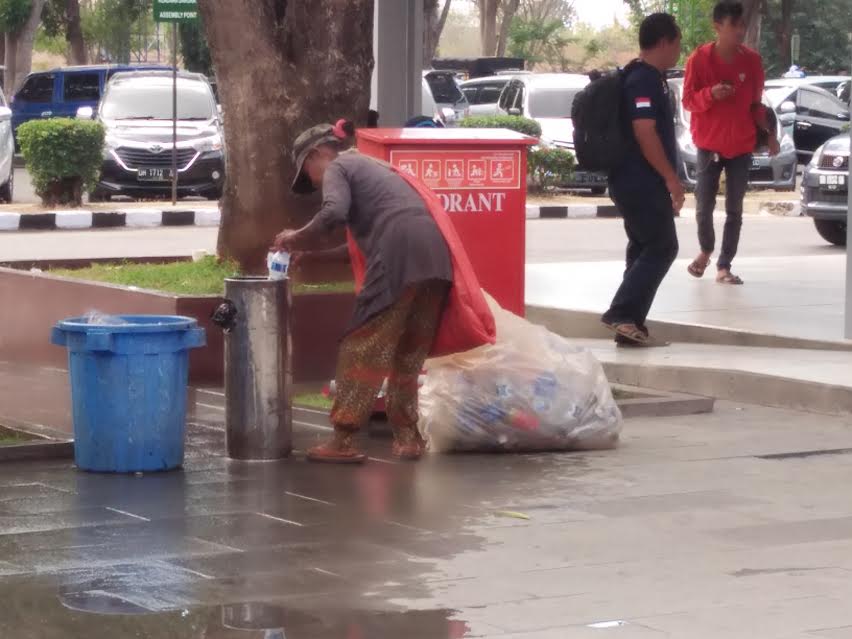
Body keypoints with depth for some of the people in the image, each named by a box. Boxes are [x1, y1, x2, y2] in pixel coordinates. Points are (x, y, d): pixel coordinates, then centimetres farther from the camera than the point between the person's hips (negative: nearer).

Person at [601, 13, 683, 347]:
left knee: (644, 249, 12)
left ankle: (630, 323, 11)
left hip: (635, 182, 10)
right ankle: (622, 315, -15)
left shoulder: (647, 78, 16)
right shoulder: (644, 81, -16)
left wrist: (666, 179, 25)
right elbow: (644, 133, -24)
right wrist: (671, 178, -20)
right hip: (642, 182, -10)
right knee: (662, 248, -9)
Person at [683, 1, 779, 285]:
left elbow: (756, 103, 8)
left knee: (734, 209, 2)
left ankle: (724, 267, 8)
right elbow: (688, 100, -6)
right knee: (704, 206, 2)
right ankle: (706, 250, 30)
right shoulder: (700, 58, -10)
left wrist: (767, 133, -2)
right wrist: (710, 94, -26)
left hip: (742, 145, 2)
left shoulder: (752, 60, -3)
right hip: (709, 144, -2)